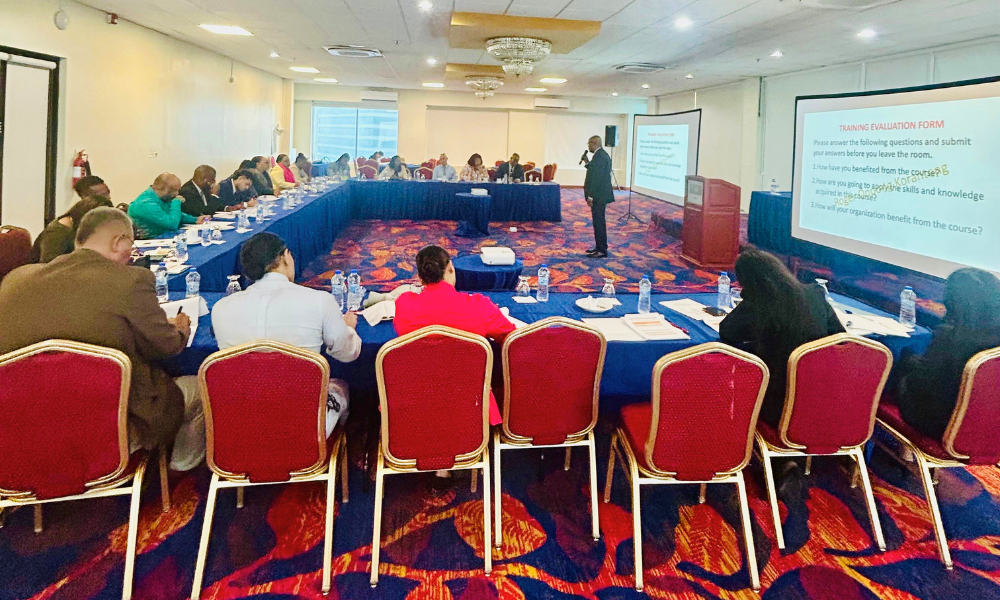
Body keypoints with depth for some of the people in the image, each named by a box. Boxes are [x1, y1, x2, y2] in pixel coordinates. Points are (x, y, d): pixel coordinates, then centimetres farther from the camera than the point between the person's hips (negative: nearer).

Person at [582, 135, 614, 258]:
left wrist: (591, 196, -20)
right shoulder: (602, 155, 15)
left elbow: (597, 177, -22)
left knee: (599, 222, -6)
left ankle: (602, 251, -2)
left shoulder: (599, 156, -17)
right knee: (598, 221, 16)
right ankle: (599, 247, 24)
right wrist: (587, 162, 11)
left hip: (599, 196, -11)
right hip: (600, 195, 11)